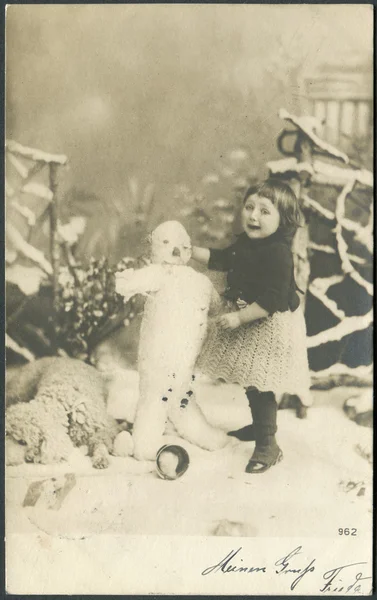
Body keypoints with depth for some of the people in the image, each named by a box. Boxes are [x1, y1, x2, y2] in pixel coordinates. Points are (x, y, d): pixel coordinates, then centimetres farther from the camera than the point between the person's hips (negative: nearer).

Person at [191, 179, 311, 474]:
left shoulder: (277, 252, -24)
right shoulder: (245, 242, 4)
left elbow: (273, 299, -27)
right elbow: (222, 259, 22)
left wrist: (239, 317, -24)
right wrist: (190, 251, 15)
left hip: (269, 327, -9)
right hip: (245, 321, 9)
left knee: (261, 386, -5)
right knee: (251, 383, 21)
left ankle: (267, 445, 8)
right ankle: (259, 426, 41)